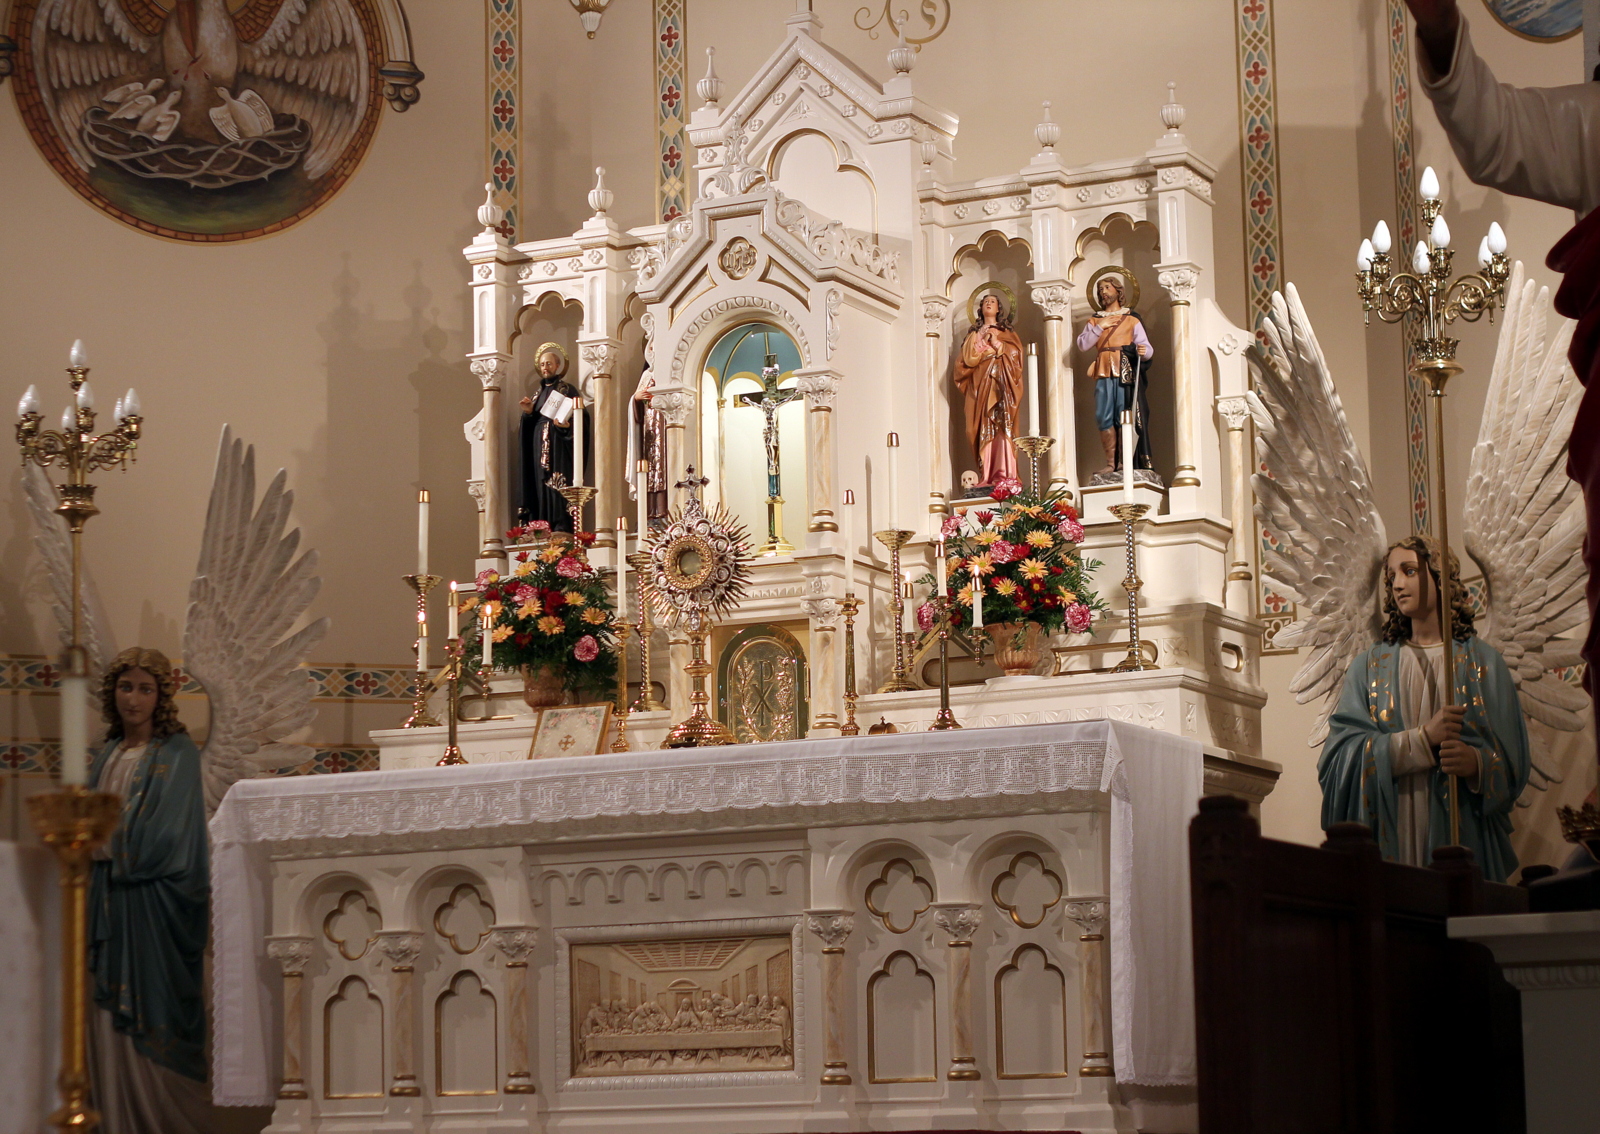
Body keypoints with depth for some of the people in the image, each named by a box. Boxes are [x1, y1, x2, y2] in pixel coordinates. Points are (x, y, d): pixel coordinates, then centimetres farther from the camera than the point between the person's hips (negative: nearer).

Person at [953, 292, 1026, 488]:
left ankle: (1004, 474, -27)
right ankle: (987, 477, -17)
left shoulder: (1006, 332, 20)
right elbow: (967, 358, 8)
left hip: (1001, 383, -2)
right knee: (984, 429, -11)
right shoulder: (974, 334, 23)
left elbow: (1015, 352, 4)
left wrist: (996, 343, -4)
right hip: (981, 383, 2)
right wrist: (985, 345, -2)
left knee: (1002, 425, -18)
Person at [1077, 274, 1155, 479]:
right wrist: (1099, 327, -3)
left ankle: (1125, 462, -9)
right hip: (1103, 374, 3)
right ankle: (1111, 463, -5)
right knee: (1104, 419, -5)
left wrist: (1144, 351, -20)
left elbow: (1147, 349, 3)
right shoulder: (1094, 320, 21)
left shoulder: (1131, 319, 11)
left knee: (1123, 418, -9)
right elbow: (1082, 344, 7)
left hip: (1125, 374, -3)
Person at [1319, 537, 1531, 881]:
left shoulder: (1483, 662, 8)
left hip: (1463, 837, -1)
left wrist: (1477, 762, -20)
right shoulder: (1370, 667, 11)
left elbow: (1512, 761, 3)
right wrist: (1424, 739, -15)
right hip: (1391, 837, 1)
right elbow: (1342, 754, -3)